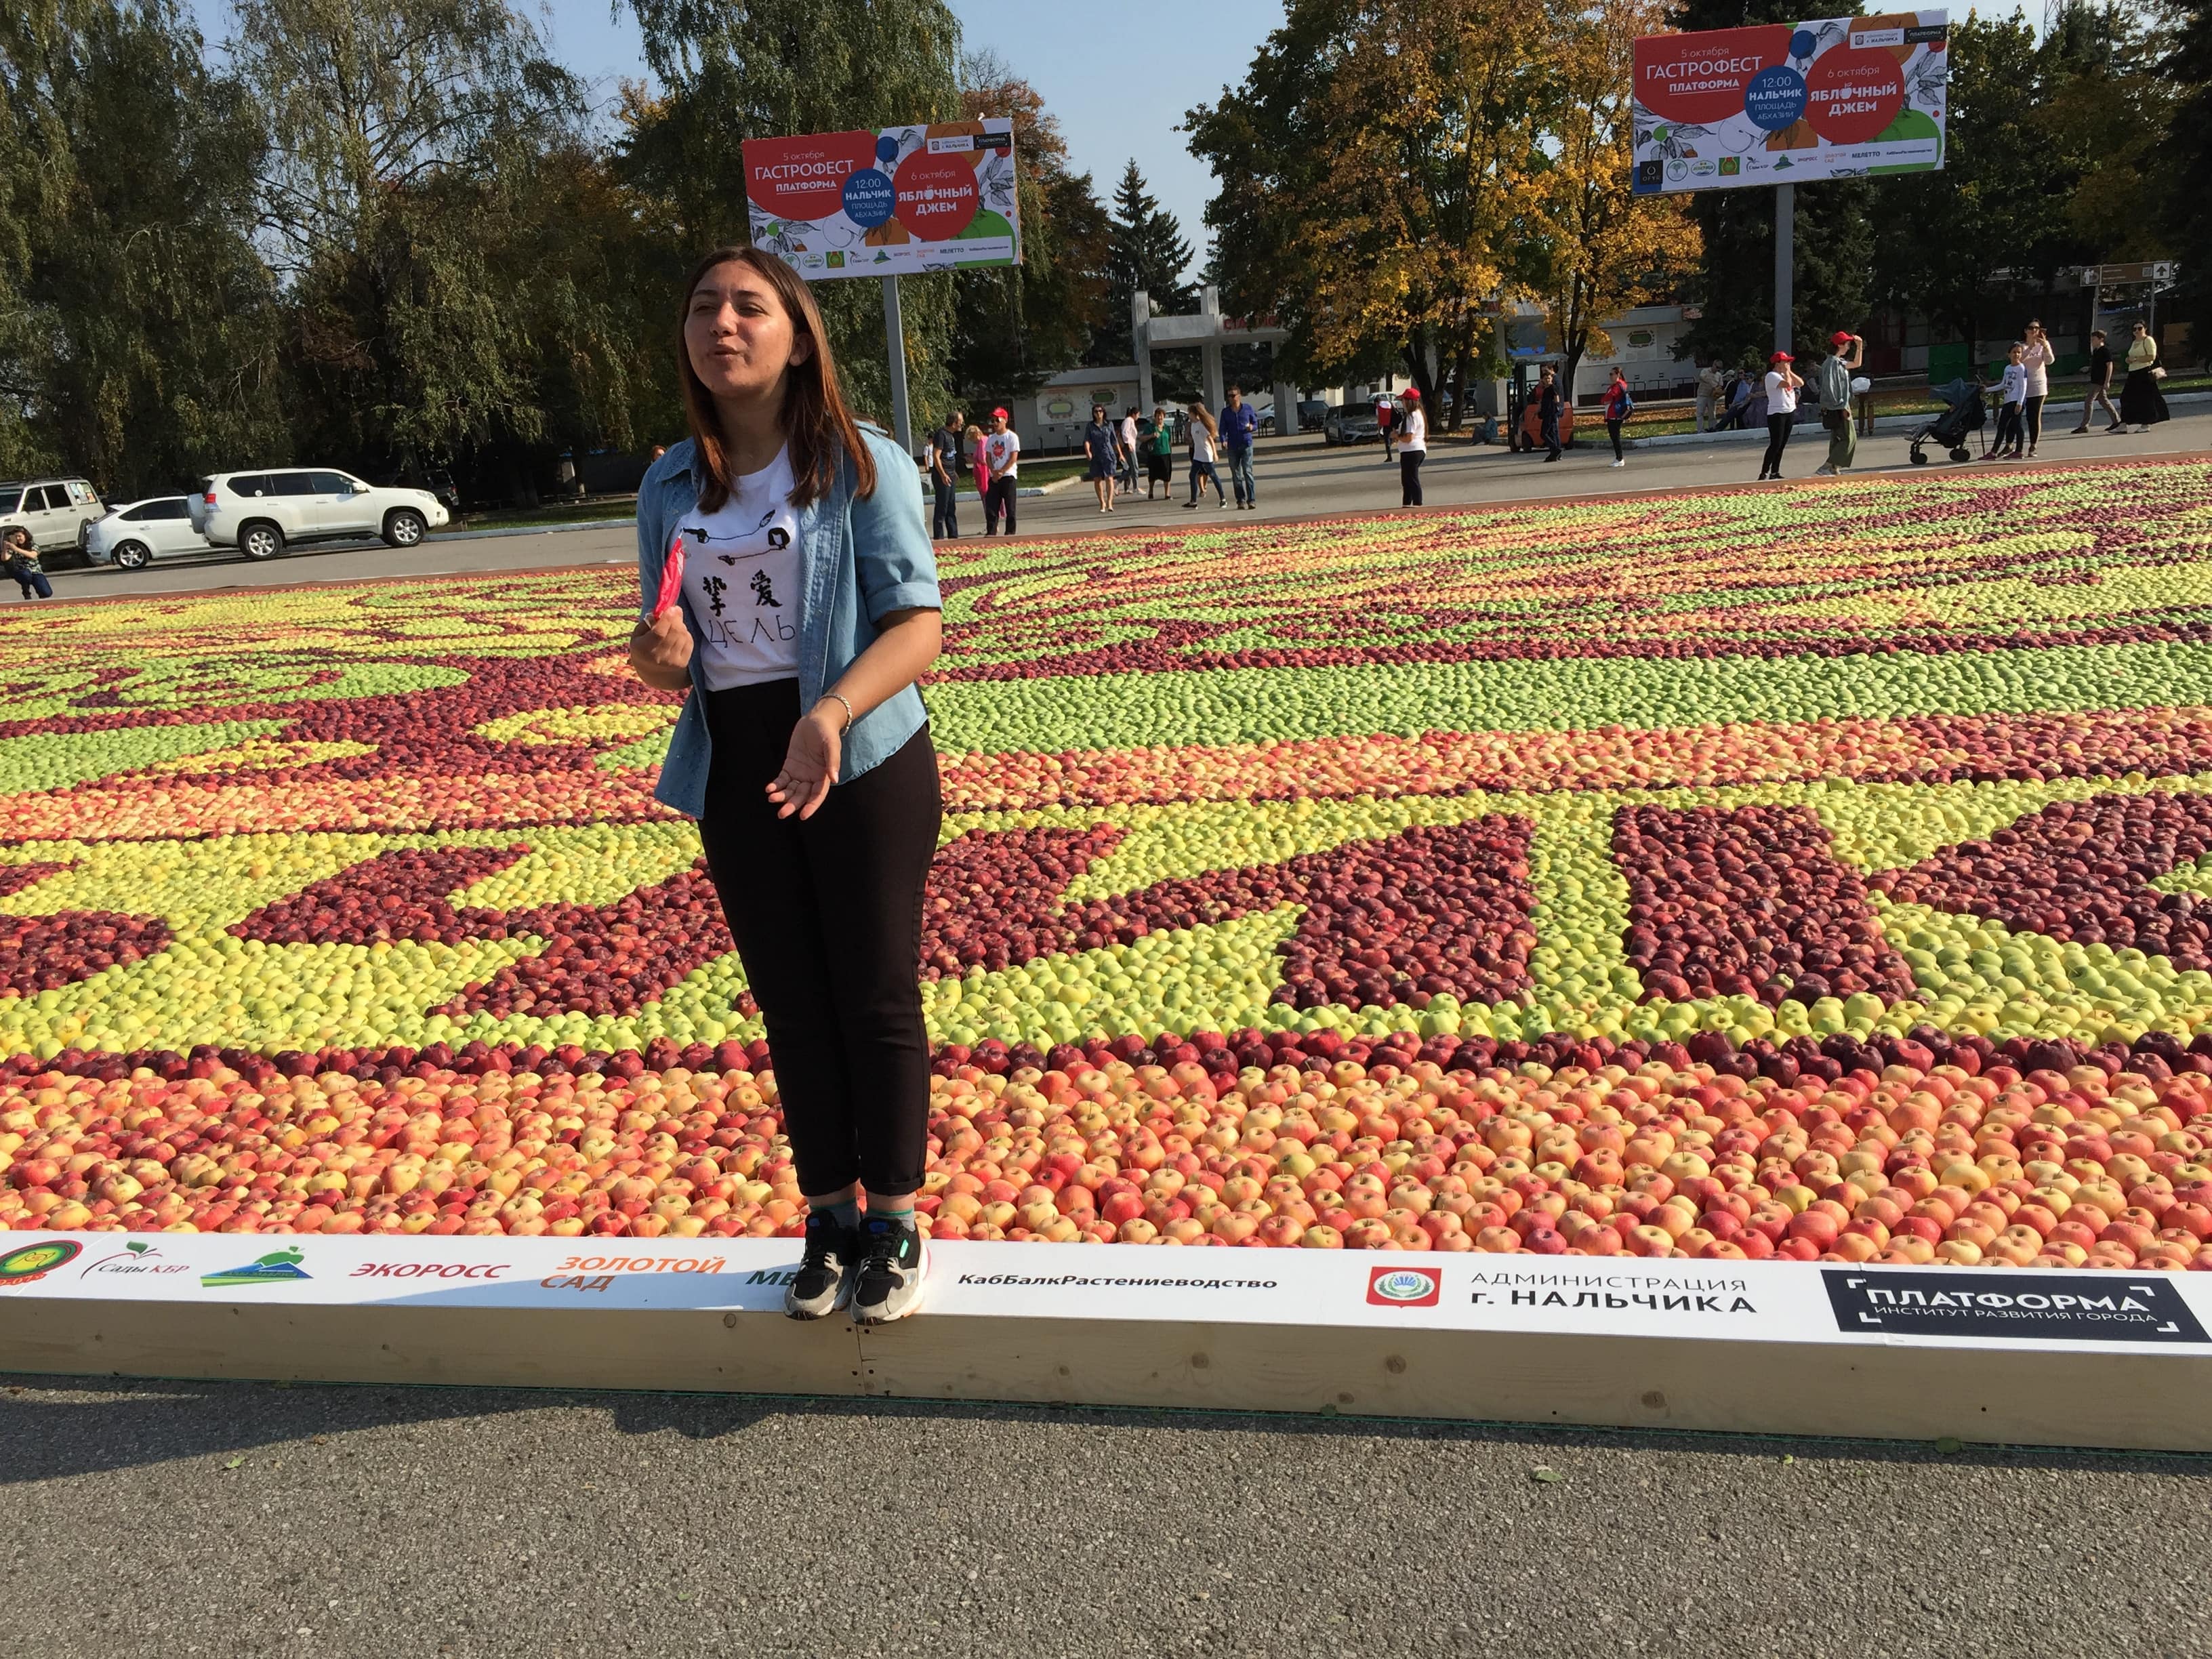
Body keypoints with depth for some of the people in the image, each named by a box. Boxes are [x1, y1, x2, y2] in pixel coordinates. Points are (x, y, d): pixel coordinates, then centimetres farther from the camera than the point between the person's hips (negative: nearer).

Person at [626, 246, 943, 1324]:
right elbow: (669, 656, 14)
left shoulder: (861, 463, -6)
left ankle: (892, 1222, 19)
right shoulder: (671, 487, 8)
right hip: (736, 770, 4)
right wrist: (659, 658, -11)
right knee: (790, 1004, 11)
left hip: (862, 761, -4)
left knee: (875, 995, 3)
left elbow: (919, 623, -14)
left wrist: (830, 714, -31)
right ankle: (828, 1217, 26)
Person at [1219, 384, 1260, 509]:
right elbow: (1223, 428, 6)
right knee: (1236, 475, 4)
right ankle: (1241, 500, 11)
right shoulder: (1225, 412, 8)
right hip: (1232, 447, 2)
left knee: (1247, 472, -11)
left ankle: (1252, 500, -11)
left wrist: (1252, 427, -13)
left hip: (1246, 445, -2)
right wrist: (1223, 441, -12)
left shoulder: (1248, 408, 4)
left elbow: (1256, 424, 11)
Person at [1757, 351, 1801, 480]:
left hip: (1789, 412, 9)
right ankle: (1764, 473, -11)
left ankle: (1775, 473, 11)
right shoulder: (1772, 376, -10)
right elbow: (1787, 384, -24)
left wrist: (1790, 371, 6)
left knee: (1782, 445, 8)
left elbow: (1800, 383, 10)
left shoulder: (1785, 375, 17)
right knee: (1775, 445, -13)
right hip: (1776, 414, -9)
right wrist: (1786, 372, -9)